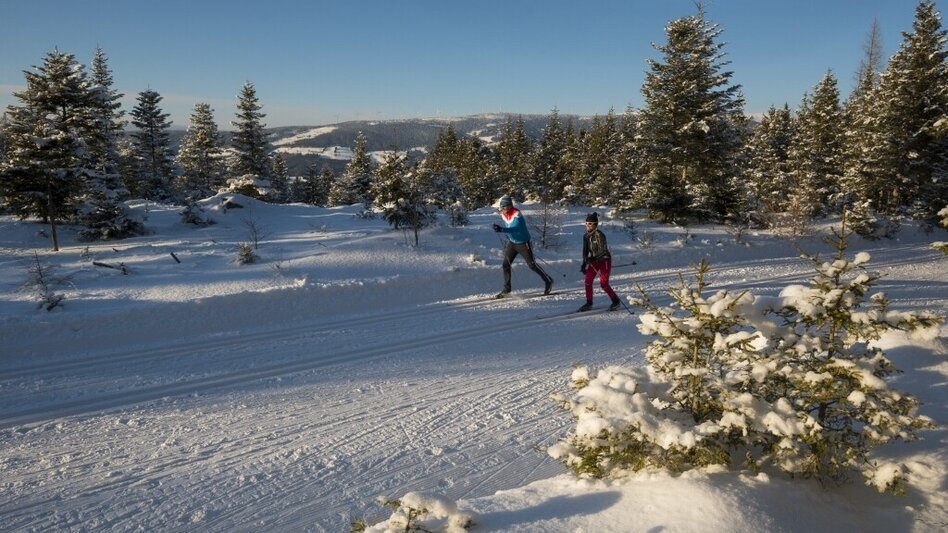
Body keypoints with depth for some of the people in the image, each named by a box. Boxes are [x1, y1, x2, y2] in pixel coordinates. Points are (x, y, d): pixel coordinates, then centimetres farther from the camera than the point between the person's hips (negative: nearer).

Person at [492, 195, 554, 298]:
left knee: (532, 265, 1)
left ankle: (548, 281, 20)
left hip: (523, 243, -7)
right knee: (506, 264, -1)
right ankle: (506, 289, 8)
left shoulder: (517, 214, -27)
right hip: (512, 242, 7)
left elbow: (516, 228, -43)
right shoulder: (503, 214, -2)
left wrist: (501, 229, -54)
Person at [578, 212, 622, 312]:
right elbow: (585, 250, 9)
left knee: (603, 284, -7)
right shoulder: (586, 236, 2)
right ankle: (589, 303, 12)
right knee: (588, 281, -1)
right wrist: (584, 263, 5)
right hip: (594, 260, 7)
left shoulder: (599, 235, -21)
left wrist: (592, 259, -35)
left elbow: (602, 250, -25)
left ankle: (616, 301, 12)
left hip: (604, 260, -7)